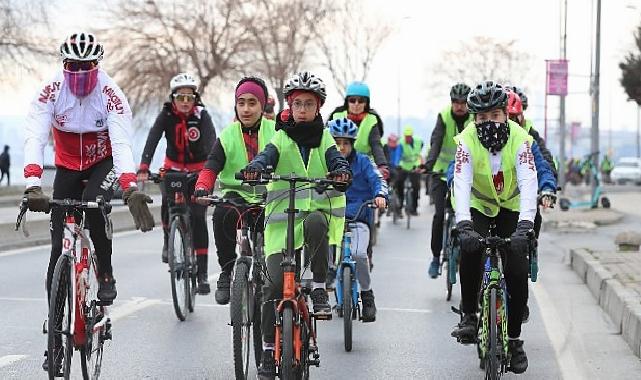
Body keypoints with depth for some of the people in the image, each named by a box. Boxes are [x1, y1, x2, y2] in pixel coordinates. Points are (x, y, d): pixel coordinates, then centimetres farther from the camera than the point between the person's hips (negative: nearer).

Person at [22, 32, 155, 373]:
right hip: (67, 168, 2)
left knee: (94, 205, -36)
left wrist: (130, 189, -51)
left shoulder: (112, 96, -24)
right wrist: (33, 185, -48)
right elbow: (35, 139, -31)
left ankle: (106, 275, -12)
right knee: (59, 249, -5)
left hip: (103, 164, -2)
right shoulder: (50, 92, -20)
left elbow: (122, 144, -34)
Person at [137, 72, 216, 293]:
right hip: (173, 169, 2)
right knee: (168, 201, -23)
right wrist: (143, 168, -40)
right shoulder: (166, 115, -13)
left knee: (197, 218, -13)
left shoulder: (202, 116, -17)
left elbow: (211, 143, -29)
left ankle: (202, 273, -11)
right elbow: (152, 140, -25)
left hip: (198, 171, -2)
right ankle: (168, 240, 8)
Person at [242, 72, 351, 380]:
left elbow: (336, 159, -5)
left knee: (315, 223, -37)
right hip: (282, 216, 0)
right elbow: (268, 155, -11)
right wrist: (255, 167, -35)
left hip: (318, 212, 0)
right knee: (275, 283, -10)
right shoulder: (281, 138, 7)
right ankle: (268, 350, 2)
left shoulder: (324, 139, 11)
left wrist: (341, 171, -30)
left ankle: (319, 289, -21)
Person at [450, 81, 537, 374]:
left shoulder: (519, 140, -24)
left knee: (517, 272, -11)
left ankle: (514, 339, 6)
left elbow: (528, 184, -34)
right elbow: (461, 184, -34)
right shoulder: (467, 140, -24)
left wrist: (524, 225, -49)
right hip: (477, 207, 0)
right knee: (470, 248, -30)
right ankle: (469, 316, -13)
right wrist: (464, 225, -49)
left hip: (511, 208, 1)